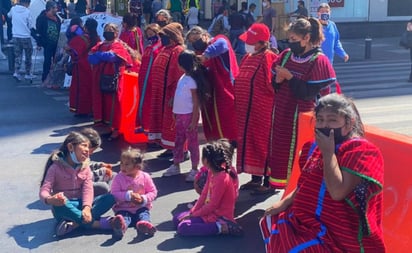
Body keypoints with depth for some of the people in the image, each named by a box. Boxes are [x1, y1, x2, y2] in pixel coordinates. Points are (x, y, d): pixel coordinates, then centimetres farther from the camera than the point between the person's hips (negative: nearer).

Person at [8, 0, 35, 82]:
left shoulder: (13, 9, -1)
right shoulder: (27, 11, -12)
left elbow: (9, 15, 23)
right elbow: (30, 26, -6)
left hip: (16, 36, 4)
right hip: (26, 36, -4)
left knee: (18, 55, 11)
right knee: (28, 56, 10)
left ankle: (16, 72, -4)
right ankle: (28, 74, 16)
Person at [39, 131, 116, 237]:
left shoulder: (85, 167, 5)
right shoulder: (56, 168, -7)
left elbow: (88, 189, -9)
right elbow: (44, 191, -16)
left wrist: (87, 207, -30)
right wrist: (50, 200, -41)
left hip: (81, 205, 4)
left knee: (110, 198, -19)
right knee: (60, 205, -40)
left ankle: (76, 223, -32)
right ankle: (98, 223, -33)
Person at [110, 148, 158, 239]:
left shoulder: (145, 177, -1)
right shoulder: (118, 178, -4)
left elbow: (153, 192, 3)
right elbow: (114, 193, -10)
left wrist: (143, 199, -16)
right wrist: (128, 195, -23)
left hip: (140, 207, 2)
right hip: (124, 208, -2)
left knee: (144, 214, -29)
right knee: (123, 216, -32)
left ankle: (144, 224, -63)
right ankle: (120, 227, -68)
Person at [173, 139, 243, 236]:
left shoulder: (222, 178, -24)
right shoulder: (212, 173, 5)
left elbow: (212, 205, -22)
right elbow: (204, 194, 10)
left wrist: (193, 215, -12)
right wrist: (192, 212, 1)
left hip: (219, 217, -10)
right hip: (209, 211, 10)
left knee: (183, 228, -21)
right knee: (176, 219, 10)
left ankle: (222, 227, -17)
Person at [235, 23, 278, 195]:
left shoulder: (269, 59, -14)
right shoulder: (247, 58, 12)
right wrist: (238, 105, 16)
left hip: (263, 112, -9)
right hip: (246, 111, 9)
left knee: (264, 145, 0)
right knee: (249, 143, 14)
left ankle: (268, 182, 11)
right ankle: (255, 179, 27)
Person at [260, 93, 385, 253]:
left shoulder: (361, 150, -17)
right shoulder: (321, 146, 9)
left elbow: (337, 192, -29)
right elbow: (306, 184, 22)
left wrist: (328, 152, -21)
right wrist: (285, 202, 9)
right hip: (311, 222, 9)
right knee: (271, 221, 18)